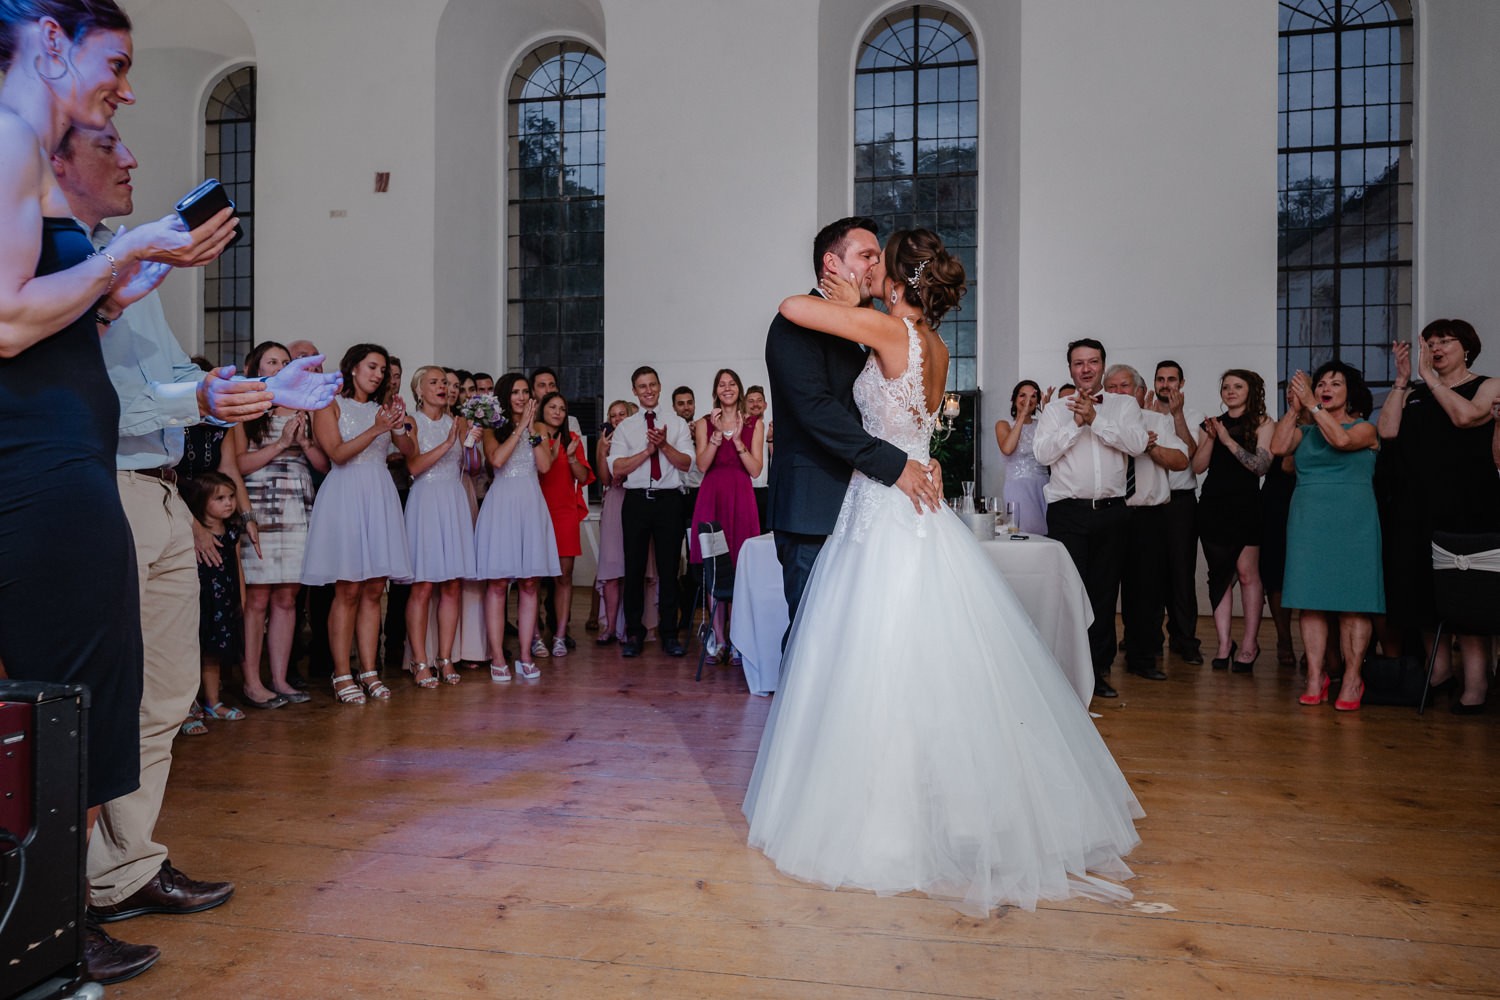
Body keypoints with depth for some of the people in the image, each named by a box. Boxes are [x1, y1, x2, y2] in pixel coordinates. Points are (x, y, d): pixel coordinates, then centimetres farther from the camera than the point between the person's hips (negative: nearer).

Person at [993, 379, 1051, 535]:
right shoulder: (1003, 424, 5)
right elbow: (1007, 449, -17)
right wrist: (1023, 415, -13)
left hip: (1042, 486, 3)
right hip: (1018, 486, -3)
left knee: (1045, 531, 0)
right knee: (1025, 531, -7)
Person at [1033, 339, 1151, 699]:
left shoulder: (1124, 406, 10)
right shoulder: (1055, 411, 9)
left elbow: (1138, 444, -7)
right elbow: (1043, 453, -5)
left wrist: (1096, 419, -12)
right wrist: (1076, 424, -10)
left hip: (1111, 511, 1)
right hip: (1068, 511, -1)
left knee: (1105, 592, 6)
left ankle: (1099, 670, 16)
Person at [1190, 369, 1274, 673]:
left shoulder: (1262, 424, 4)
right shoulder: (1213, 423, 15)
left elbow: (1262, 465, -9)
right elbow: (1198, 467, 7)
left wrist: (1228, 439, -12)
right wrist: (1211, 438, -6)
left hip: (1245, 506, -4)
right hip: (1213, 505, 4)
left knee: (1246, 571, -8)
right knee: (1219, 574, 3)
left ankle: (1250, 642, 0)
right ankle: (1224, 643, 7)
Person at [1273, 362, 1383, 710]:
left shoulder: (1364, 428, 6)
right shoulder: (1306, 431, 16)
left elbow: (1341, 440, -15)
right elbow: (1278, 447, -2)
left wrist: (1313, 405, -12)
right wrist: (1294, 408, -1)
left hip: (1351, 521, -3)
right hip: (1308, 521, 3)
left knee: (1352, 603, -4)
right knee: (1310, 601, -1)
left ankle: (1352, 679, 0)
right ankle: (1316, 677, 3)